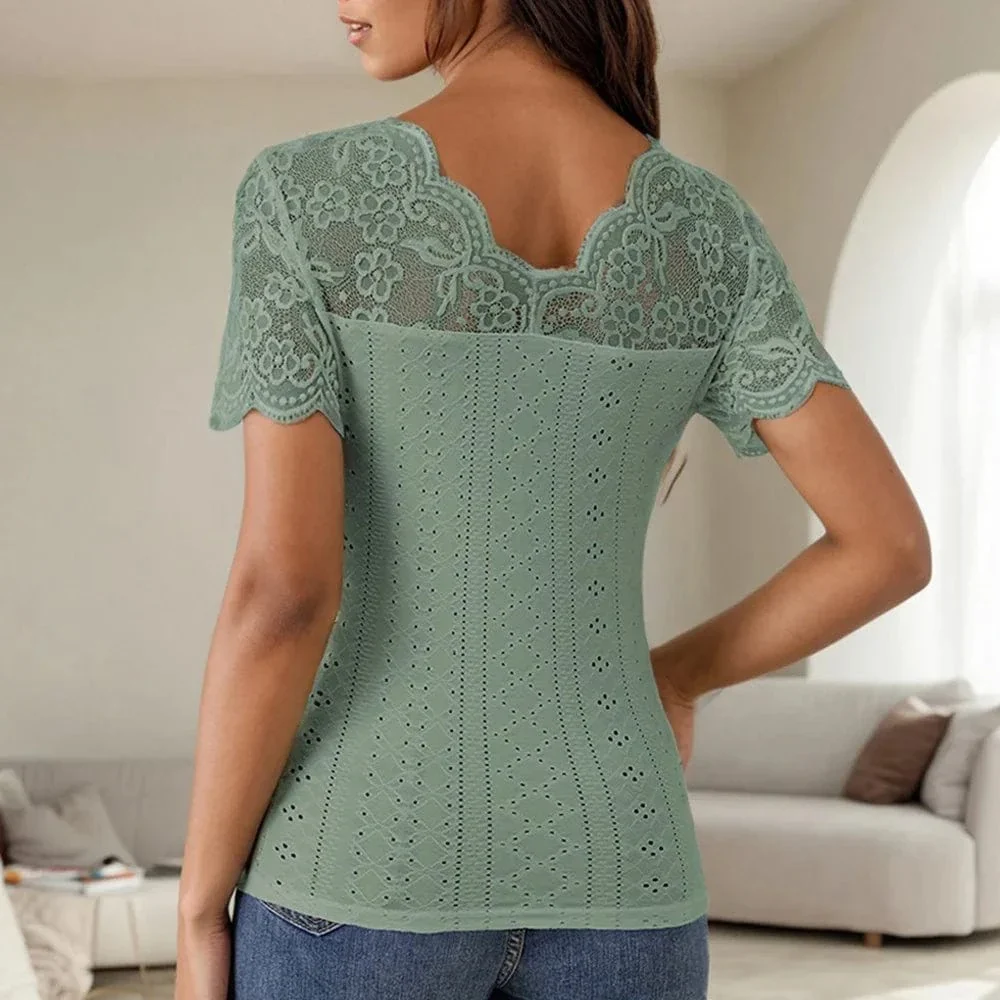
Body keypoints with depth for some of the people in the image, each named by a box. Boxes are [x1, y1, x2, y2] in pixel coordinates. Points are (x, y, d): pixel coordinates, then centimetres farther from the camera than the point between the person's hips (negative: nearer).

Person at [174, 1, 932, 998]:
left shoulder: (306, 193, -12)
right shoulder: (706, 227, 0)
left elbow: (279, 587, -18)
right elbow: (891, 545, -2)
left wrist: (198, 915, -5)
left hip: (369, 866, -3)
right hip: (603, 876, 4)